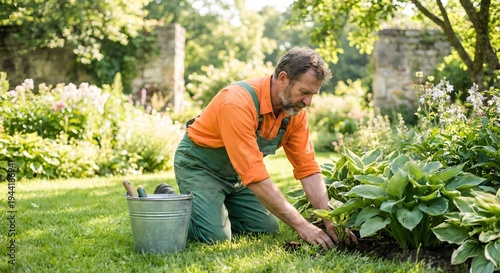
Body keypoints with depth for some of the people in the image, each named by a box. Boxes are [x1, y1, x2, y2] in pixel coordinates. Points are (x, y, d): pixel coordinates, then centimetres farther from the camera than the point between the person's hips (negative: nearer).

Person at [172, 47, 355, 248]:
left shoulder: (296, 110, -12)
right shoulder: (238, 102, -36)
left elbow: (307, 169, -7)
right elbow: (255, 176, -38)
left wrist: (328, 219, -19)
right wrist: (301, 225, -36)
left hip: (235, 172, 7)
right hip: (198, 165, -7)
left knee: (268, 228, 0)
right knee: (216, 235, -23)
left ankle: (216, 205, 21)